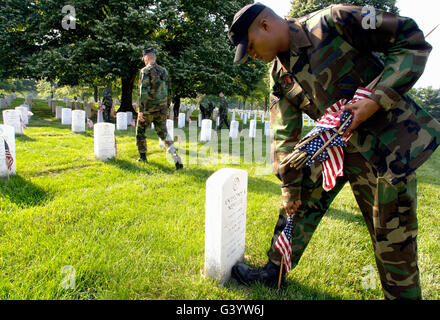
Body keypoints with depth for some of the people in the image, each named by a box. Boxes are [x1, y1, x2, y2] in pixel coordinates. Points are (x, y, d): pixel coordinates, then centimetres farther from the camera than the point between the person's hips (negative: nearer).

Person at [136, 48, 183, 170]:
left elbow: (143, 91, -18)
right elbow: (168, 92, 15)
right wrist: (166, 107, 22)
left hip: (148, 109, -5)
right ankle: (177, 159, -13)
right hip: (161, 110, 5)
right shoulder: (164, 71, 12)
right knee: (163, 134, 4)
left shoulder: (146, 71, -8)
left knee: (140, 131, 17)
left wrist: (141, 110, -19)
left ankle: (143, 157, 21)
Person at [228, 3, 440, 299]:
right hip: (334, 144, 6)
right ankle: (274, 272, 26)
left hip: (387, 140, -6)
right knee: (301, 203, 8)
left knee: (393, 237, 1)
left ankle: (403, 294, 25)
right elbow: (285, 133, 5)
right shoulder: (280, 74, 4)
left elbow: (413, 40, -13)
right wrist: (290, 185, 3)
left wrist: (376, 100, -24)